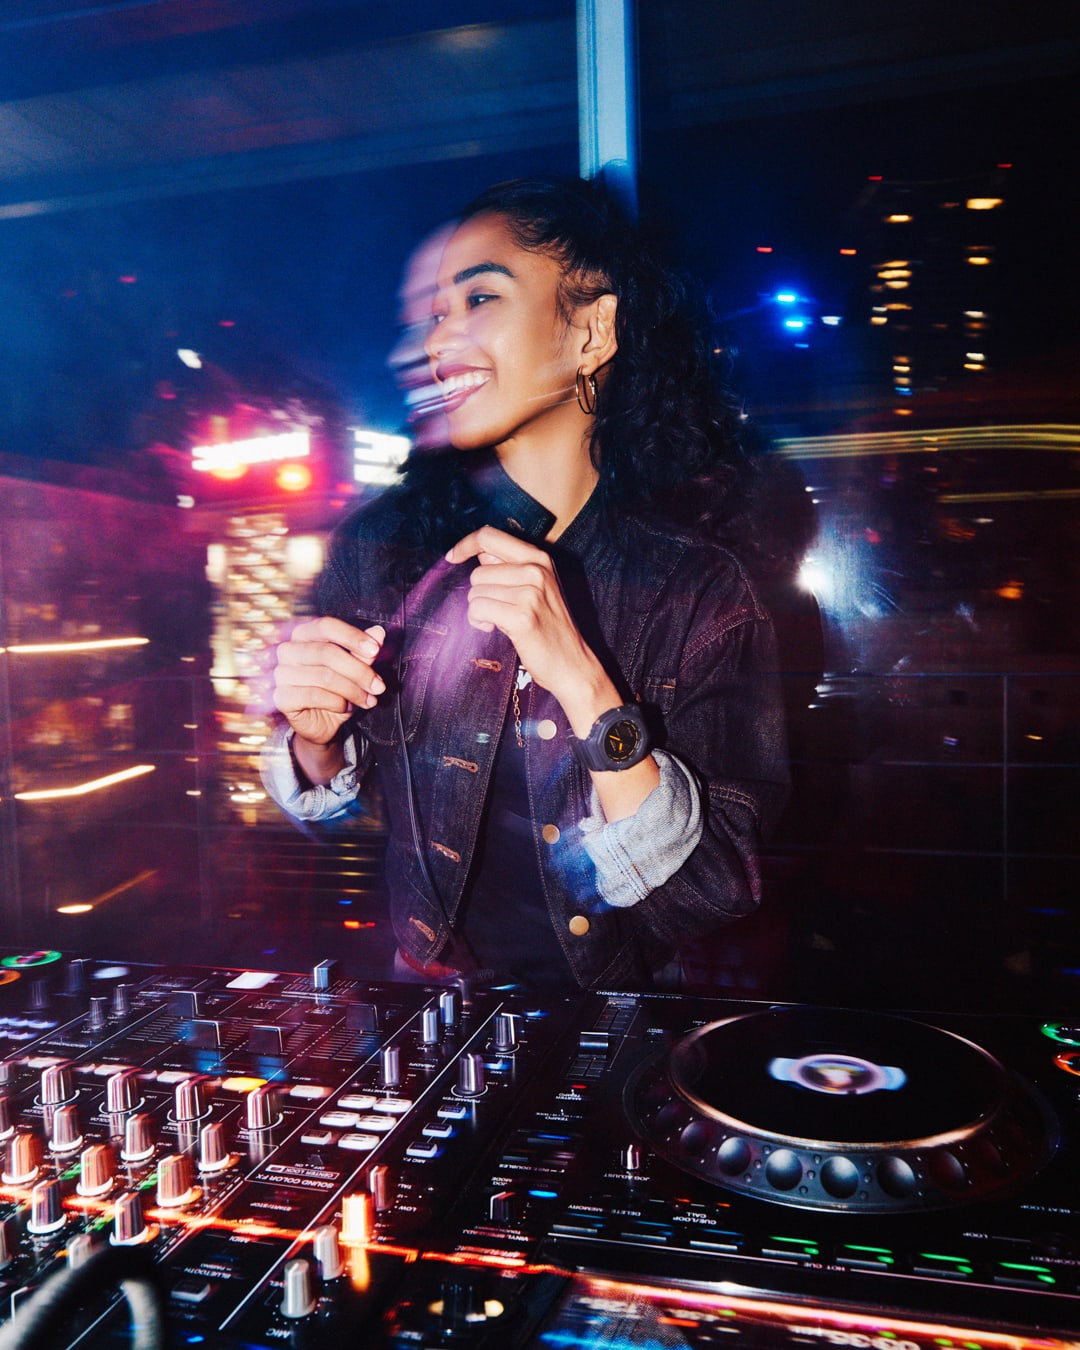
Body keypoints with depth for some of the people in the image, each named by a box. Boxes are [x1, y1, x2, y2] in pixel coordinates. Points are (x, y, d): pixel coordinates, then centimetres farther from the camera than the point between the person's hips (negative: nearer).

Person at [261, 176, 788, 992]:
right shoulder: (383, 544, -4)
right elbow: (331, 806, 7)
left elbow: (718, 890, -15)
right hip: (422, 1009, 2)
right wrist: (315, 739, -13)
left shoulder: (701, 588, -10)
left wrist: (584, 687, -25)